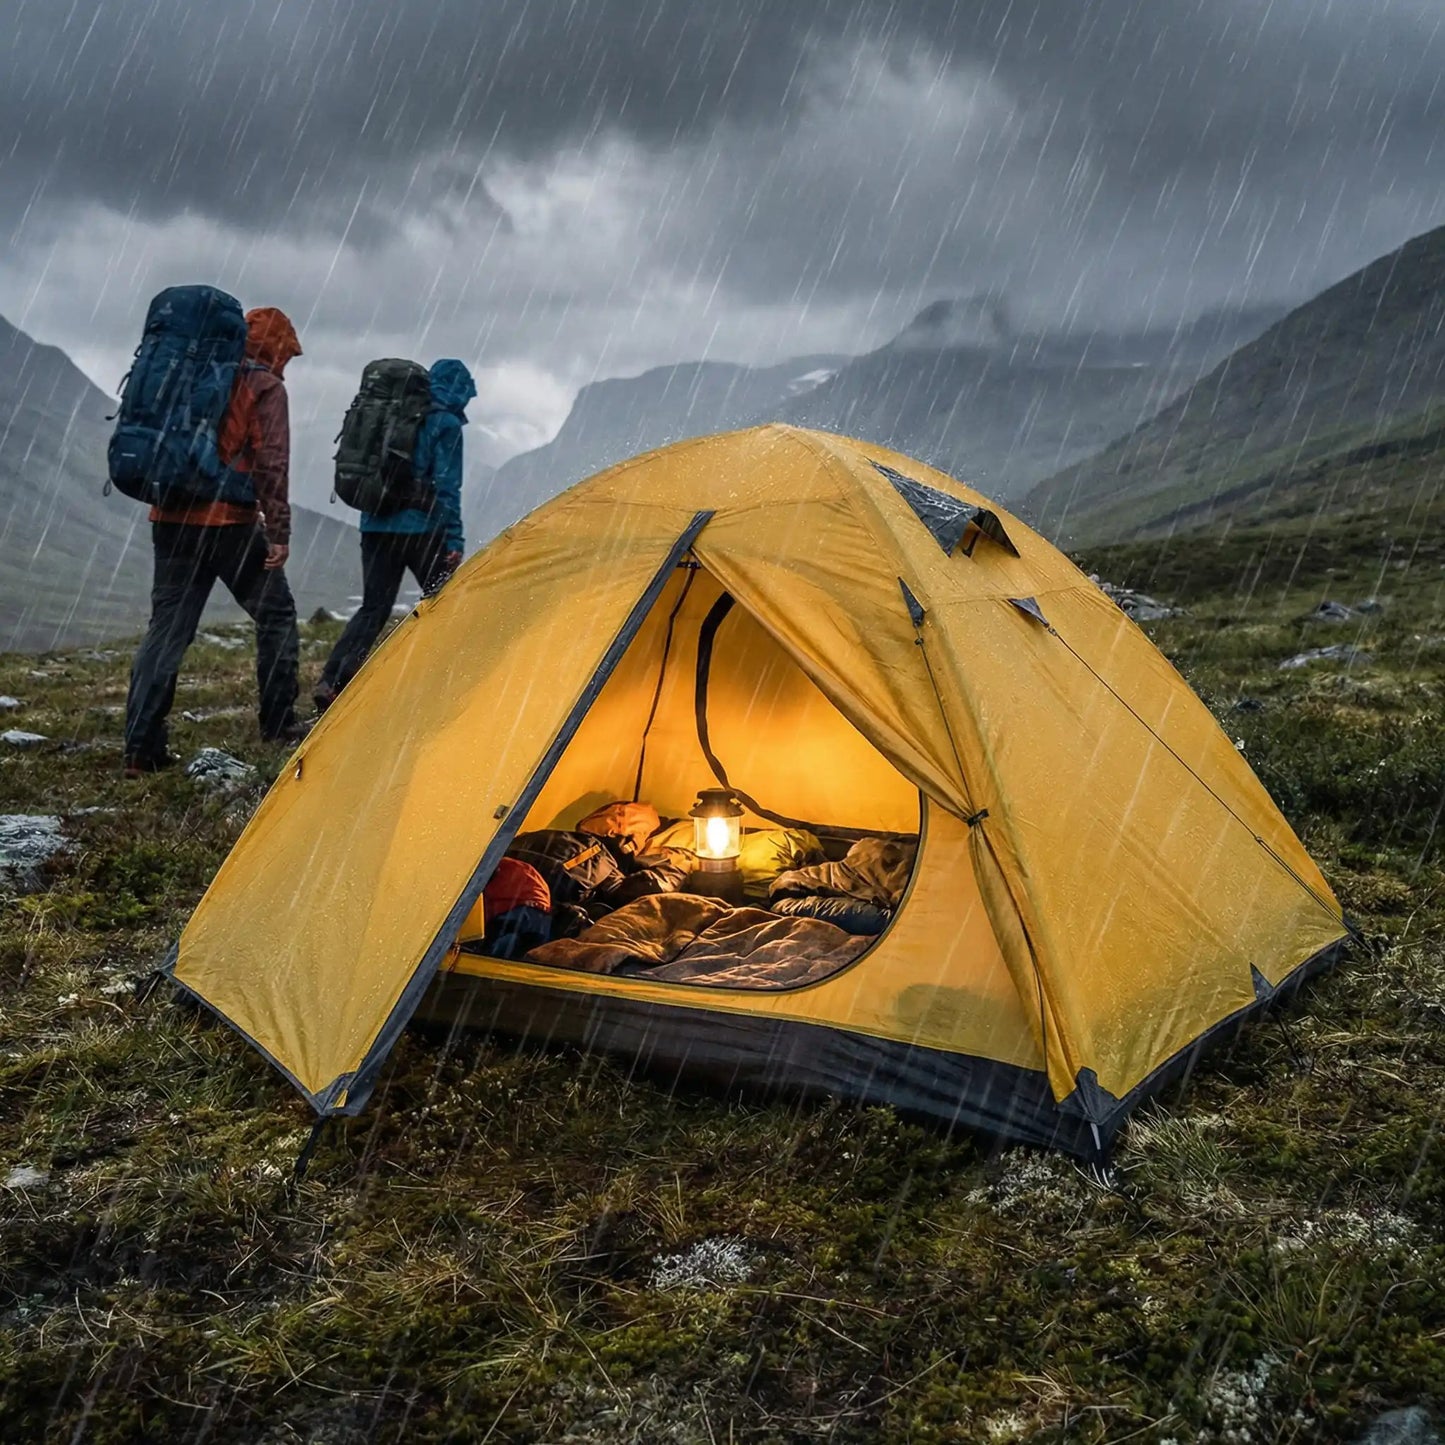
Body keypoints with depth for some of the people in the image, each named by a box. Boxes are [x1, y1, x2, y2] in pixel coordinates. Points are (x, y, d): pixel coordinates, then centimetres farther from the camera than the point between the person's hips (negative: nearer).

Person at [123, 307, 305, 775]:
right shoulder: (265, 388, -2)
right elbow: (271, 464, -11)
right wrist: (279, 532, -11)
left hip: (172, 521, 6)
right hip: (230, 524, -6)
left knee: (167, 628, 4)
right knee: (276, 616, 12)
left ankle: (141, 747, -2)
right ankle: (278, 724, 16)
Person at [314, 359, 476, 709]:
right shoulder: (445, 424, -5)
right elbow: (446, 487, -12)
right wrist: (454, 541, -12)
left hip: (376, 524, 7)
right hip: (420, 527, -6)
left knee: (374, 607, 8)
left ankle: (331, 683, -4)